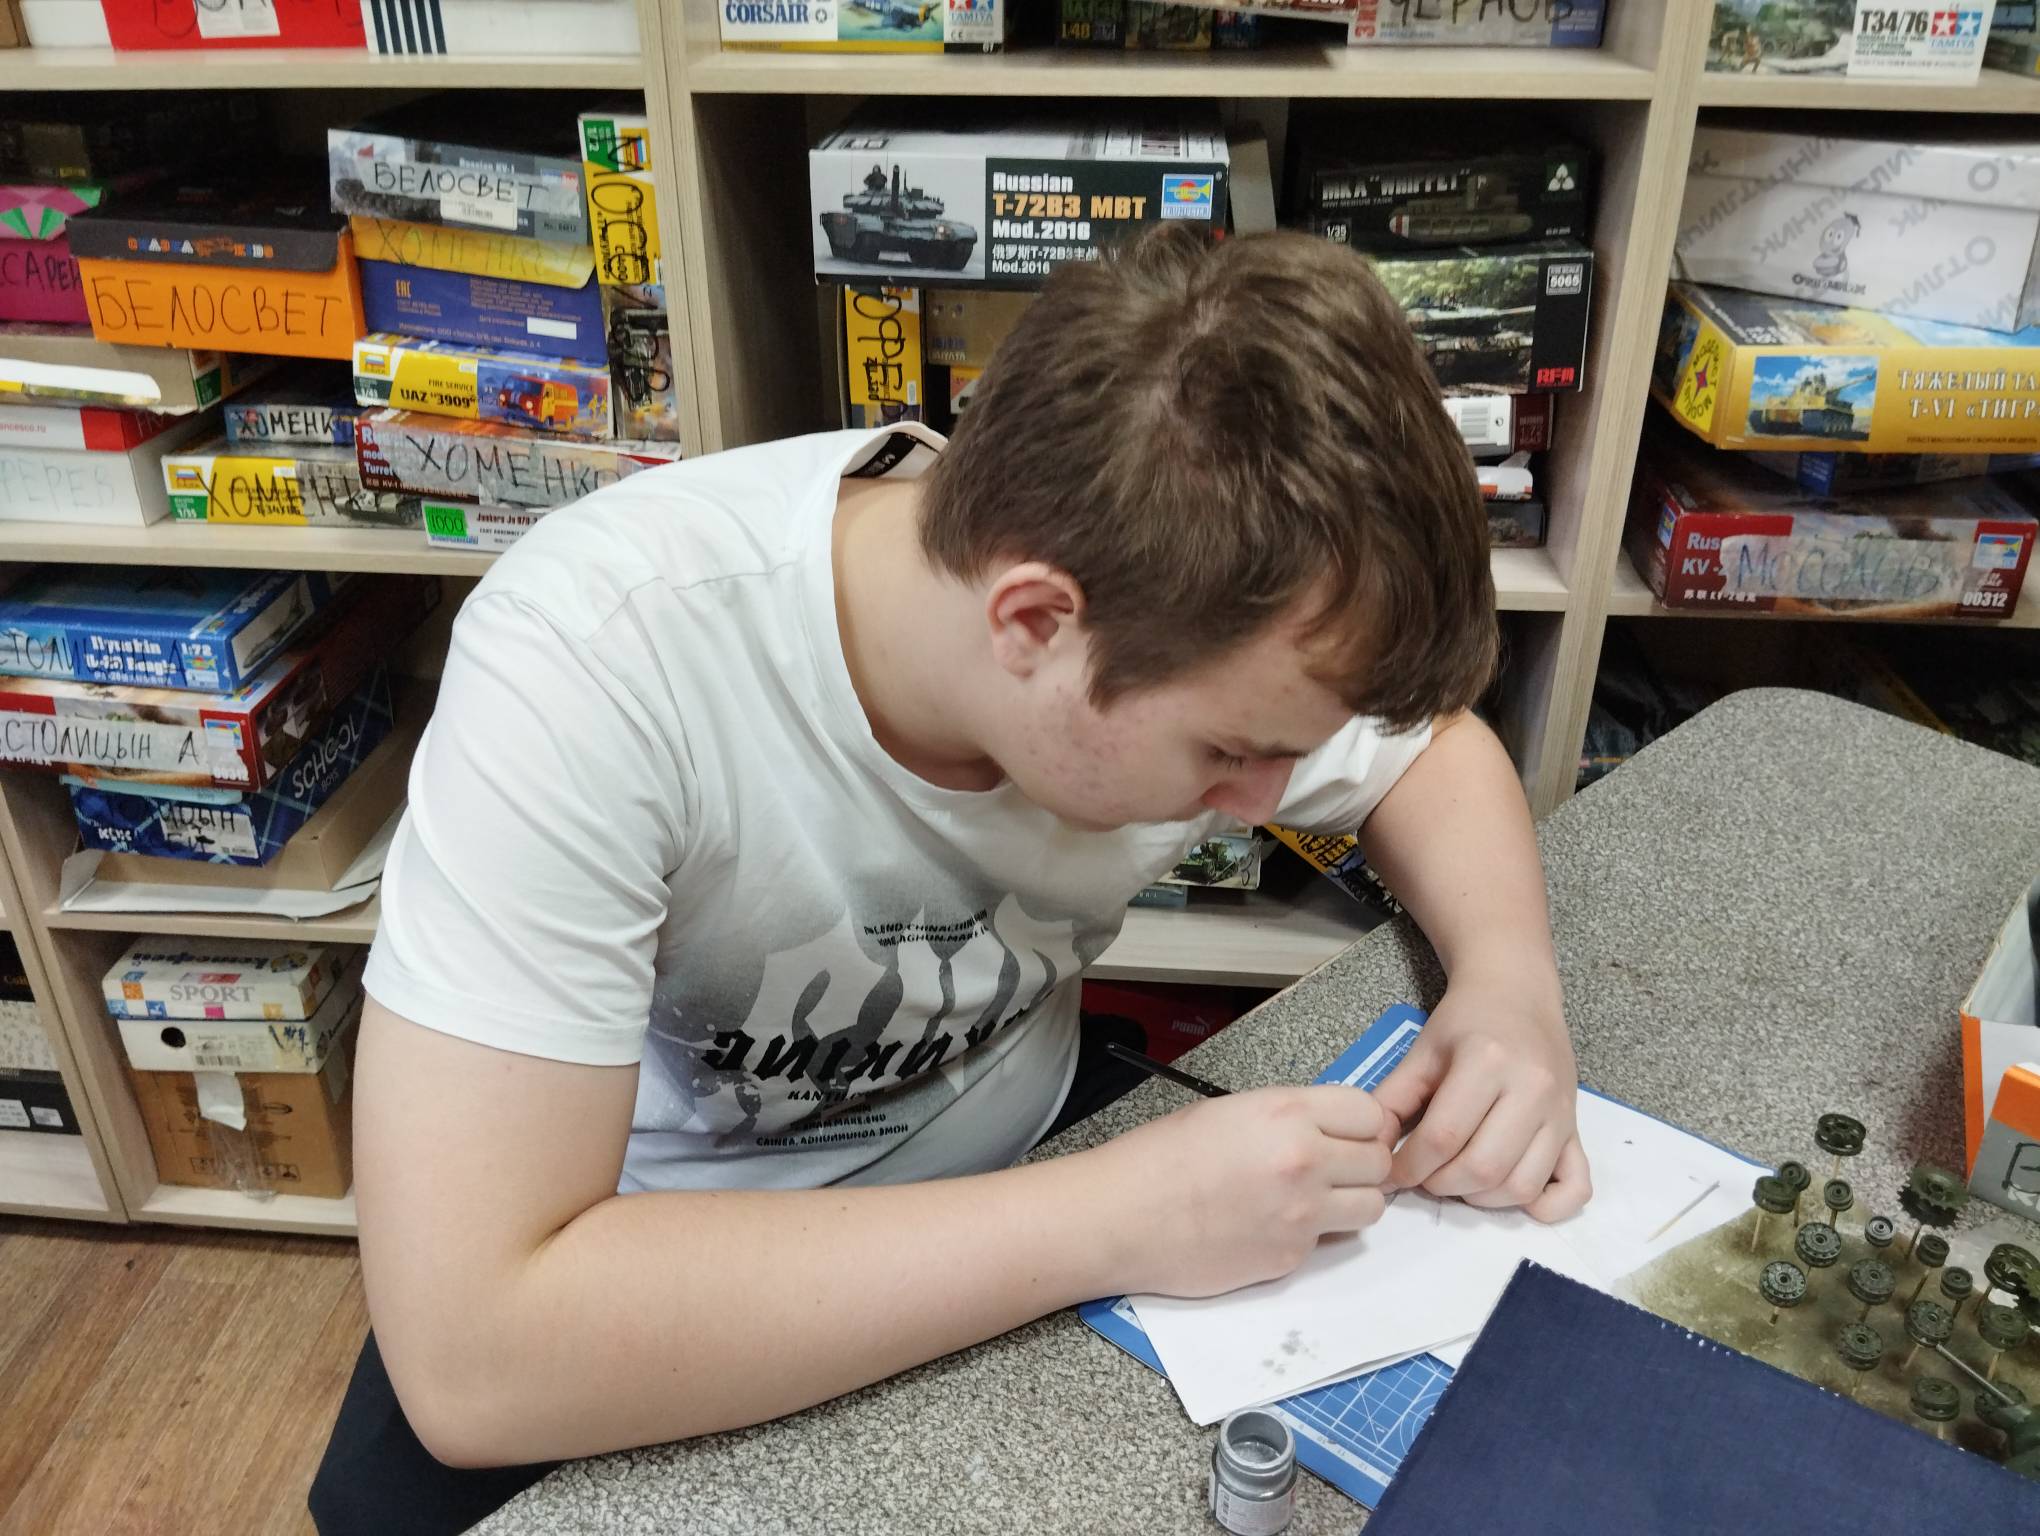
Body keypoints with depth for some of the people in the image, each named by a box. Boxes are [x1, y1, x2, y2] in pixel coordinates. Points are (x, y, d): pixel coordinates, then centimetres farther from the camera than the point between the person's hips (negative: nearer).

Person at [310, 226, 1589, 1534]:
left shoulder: (1207, 617, -21)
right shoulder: (598, 659, -36)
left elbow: (1433, 745, 0)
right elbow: (471, 1352, -39)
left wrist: (1513, 979, -20)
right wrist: (1114, 1225, -37)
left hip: (1016, 1160, 3)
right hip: (657, 1248, -1)